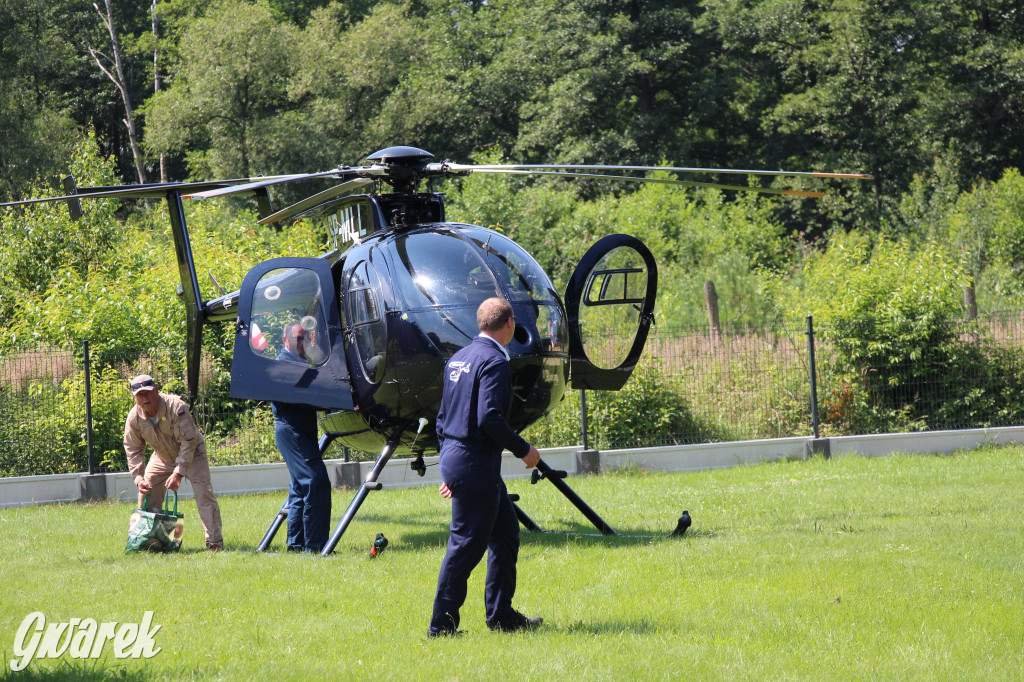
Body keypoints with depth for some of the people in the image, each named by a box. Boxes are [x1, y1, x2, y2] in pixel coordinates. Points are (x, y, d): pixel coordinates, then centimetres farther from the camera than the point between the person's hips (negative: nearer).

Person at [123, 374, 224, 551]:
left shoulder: (176, 407, -32)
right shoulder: (134, 417, -17)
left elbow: (188, 442, -30)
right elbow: (133, 450, -9)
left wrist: (179, 473, -35)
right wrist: (139, 478, -21)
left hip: (192, 454, -5)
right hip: (162, 457, 5)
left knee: (204, 494, -18)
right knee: (146, 493, -3)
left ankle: (214, 542, -15)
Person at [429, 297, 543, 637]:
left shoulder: (458, 359, 14)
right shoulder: (494, 361, -15)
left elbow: (443, 417, 18)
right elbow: (490, 418, -24)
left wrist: (450, 468, 23)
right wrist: (523, 449, -11)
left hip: (456, 459, 10)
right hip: (477, 465, -10)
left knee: (506, 530, 16)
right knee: (467, 543, -4)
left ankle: (500, 615, 20)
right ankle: (442, 622, 0)